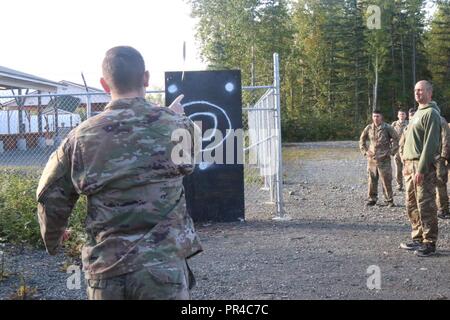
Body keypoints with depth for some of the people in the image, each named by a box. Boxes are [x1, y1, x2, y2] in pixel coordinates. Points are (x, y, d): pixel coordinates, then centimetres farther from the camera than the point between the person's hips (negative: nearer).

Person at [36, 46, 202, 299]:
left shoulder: (82, 136, -2)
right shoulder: (176, 125, -5)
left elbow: (51, 196, 5)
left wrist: (53, 238, 25)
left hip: (105, 271, 2)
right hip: (162, 267, -2)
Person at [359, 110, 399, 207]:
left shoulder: (387, 128, -5)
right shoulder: (369, 128, 6)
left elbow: (396, 139, 0)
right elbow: (362, 139, 18)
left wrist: (392, 152, -4)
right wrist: (364, 151, 8)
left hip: (384, 159, -3)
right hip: (372, 159, 3)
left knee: (386, 180, -2)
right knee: (372, 180, 7)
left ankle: (389, 200, 7)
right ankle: (372, 199, 17)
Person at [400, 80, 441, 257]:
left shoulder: (431, 113, -10)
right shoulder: (418, 113, 20)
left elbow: (430, 144, -17)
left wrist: (421, 169, -21)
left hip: (422, 165, -9)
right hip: (410, 164, 9)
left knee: (425, 205, -6)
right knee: (412, 205, 12)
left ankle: (429, 243, 1)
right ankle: (418, 238, 21)